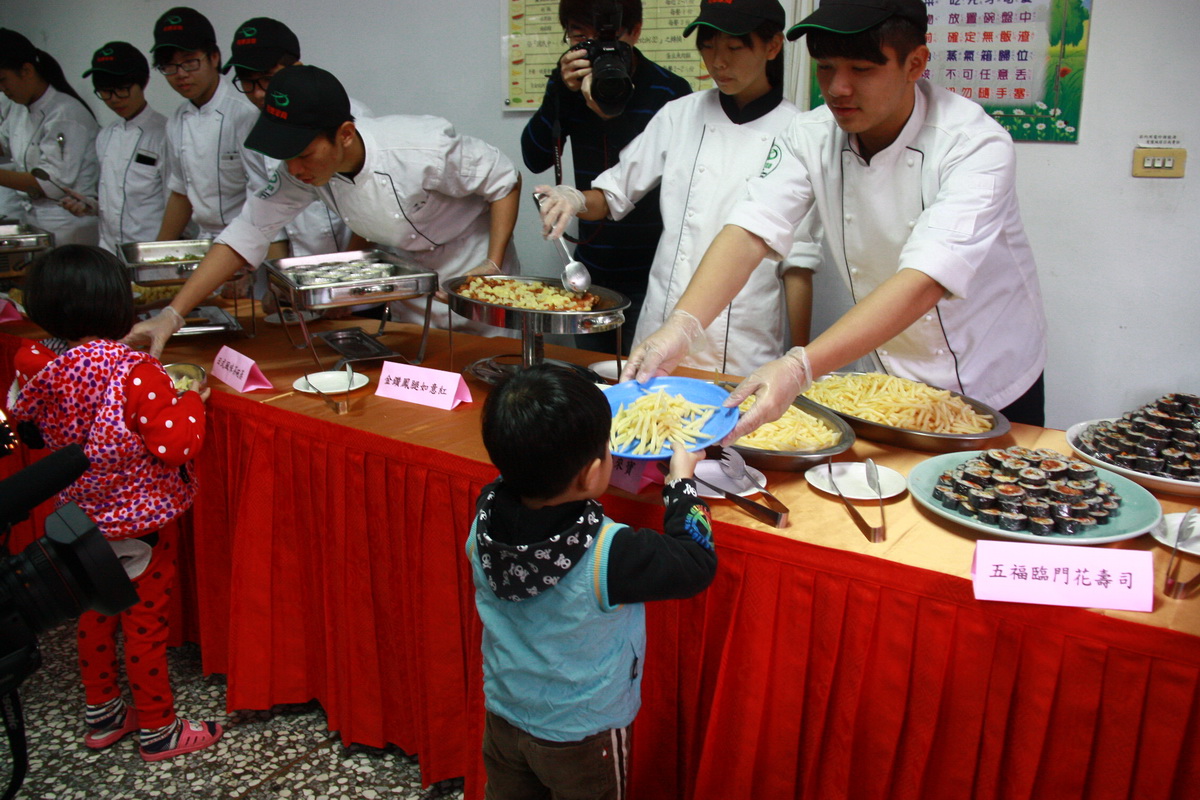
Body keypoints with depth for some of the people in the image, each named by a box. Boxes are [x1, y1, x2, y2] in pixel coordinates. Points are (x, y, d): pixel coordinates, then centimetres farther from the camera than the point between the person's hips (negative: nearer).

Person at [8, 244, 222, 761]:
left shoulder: (41, 370, -8)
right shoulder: (135, 374, -27)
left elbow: (31, 432, 8)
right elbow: (174, 446, -26)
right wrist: (191, 401, -11)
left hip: (81, 523, 7)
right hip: (137, 524, -7)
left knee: (96, 616, 23)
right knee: (145, 626, 8)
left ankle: (102, 716, 40)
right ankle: (157, 731, 24)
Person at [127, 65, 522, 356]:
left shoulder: (422, 149, -34)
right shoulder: (306, 170, -17)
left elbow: (505, 180, -19)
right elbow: (247, 233, -15)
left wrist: (493, 265, -26)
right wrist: (171, 315, -21)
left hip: (471, 281, -5)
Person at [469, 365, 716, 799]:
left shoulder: (484, 523, -19)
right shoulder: (609, 555, -34)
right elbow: (697, 564, -20)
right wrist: (681, 480, -9)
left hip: (502, 718, 4)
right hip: (582, 737, -4)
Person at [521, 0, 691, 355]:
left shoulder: (669, 91, -11)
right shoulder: (570, 82, 3)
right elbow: (535, 159, -4)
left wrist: (614, 117, -29)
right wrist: (561, 91, -16)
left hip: (647, 272, -4)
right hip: (591, 265, 5)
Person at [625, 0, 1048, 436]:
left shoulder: (975, 146, -27)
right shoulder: (812, 137, -13)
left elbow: (924, 282, -39)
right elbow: (751, 232, -23)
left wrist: (800, 368, -52)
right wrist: (680, 325, -42)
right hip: (888, 384, 3)